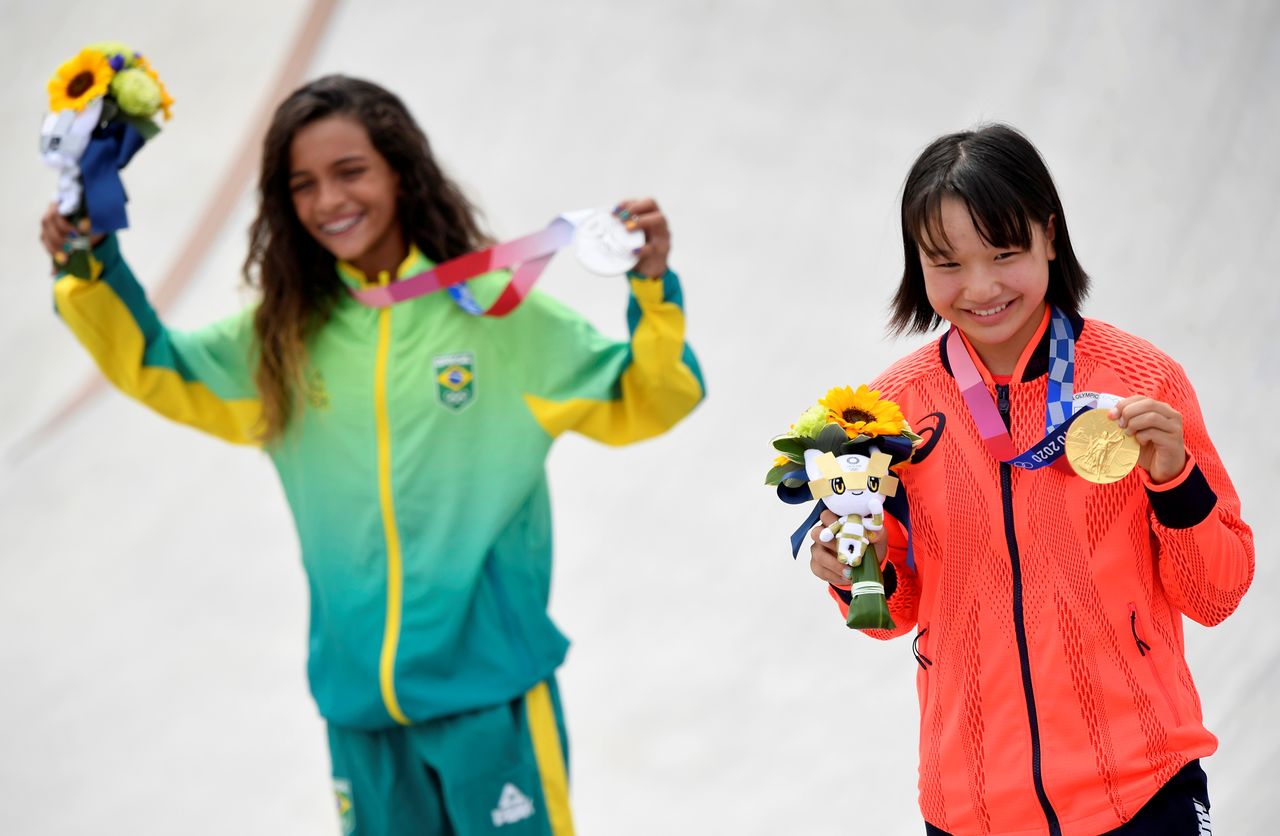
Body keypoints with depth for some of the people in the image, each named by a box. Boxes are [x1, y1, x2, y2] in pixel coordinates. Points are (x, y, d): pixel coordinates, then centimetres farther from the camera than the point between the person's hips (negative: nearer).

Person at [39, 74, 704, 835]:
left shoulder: (498, 311, -6)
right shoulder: (284, 336, 3)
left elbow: (640, 402, -2)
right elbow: (157, 369, 18)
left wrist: (652, 286, -17)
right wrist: (95, 271, 4)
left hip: (491, 688, -4)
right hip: (360, 698, 4)